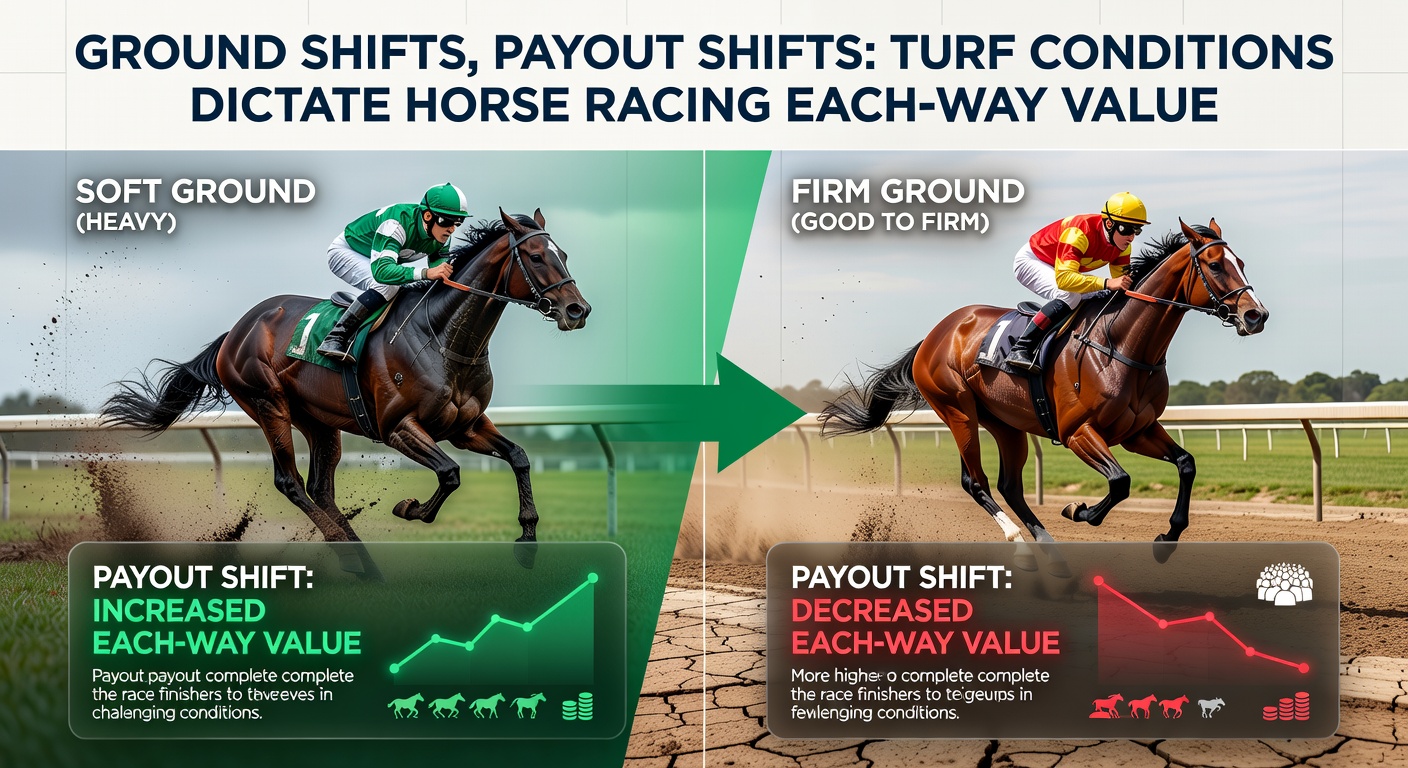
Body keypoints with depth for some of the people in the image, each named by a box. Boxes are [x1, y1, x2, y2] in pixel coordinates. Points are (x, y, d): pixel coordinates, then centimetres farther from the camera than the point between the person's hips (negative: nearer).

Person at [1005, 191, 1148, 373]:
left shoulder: (1122, 244, -12)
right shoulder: (1080, 232, -37)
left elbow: (1121, 280, -5)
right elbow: (1063, 278, -47)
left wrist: (1130, 285, -28)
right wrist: (1107, 283, -54)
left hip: (1061, 268, 9)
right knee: (1070, 296, -32)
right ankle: (1020, 349, -34)